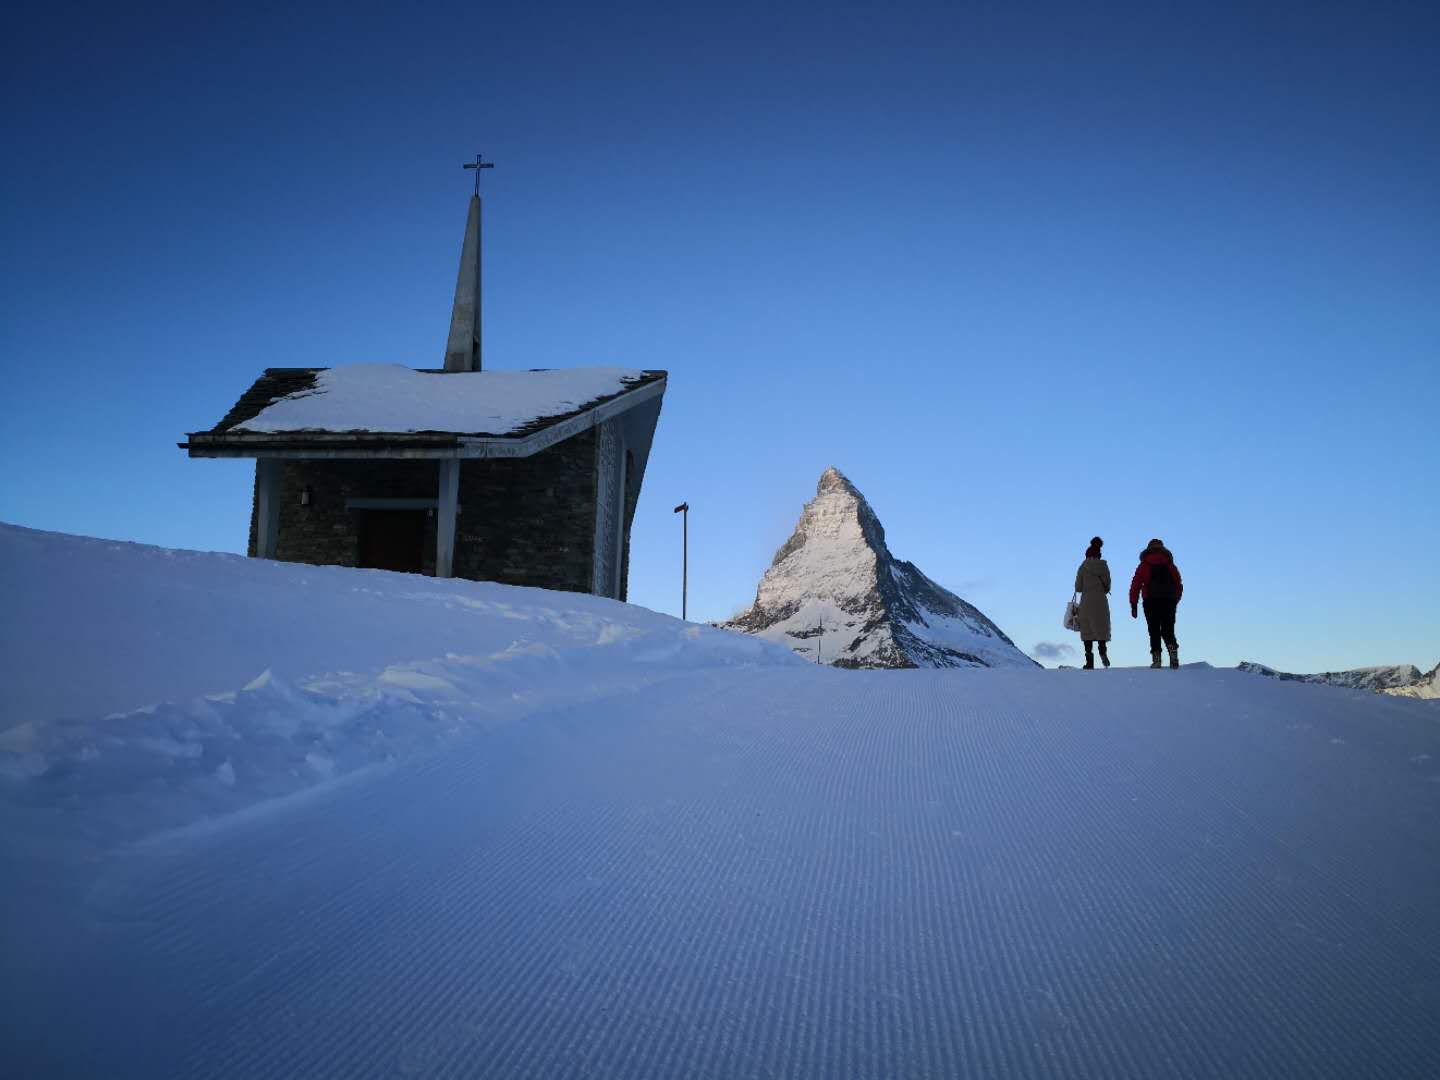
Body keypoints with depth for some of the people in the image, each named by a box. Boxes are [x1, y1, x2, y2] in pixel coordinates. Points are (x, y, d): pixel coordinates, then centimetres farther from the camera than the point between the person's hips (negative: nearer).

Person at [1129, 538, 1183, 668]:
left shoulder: (1143, 566, 8)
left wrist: (1133, 605, 5)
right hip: (1169, 601, 2)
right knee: (1168, 630, 8)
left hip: (1151, 602, -2)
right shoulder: (1171, 565, 14)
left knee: (1154, 631, 3)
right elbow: (1179, 585, 15)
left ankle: (1156, 659, -6)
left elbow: (1135, 586, 3)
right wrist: (1175, 601, 24)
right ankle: (1173, 650, -17)